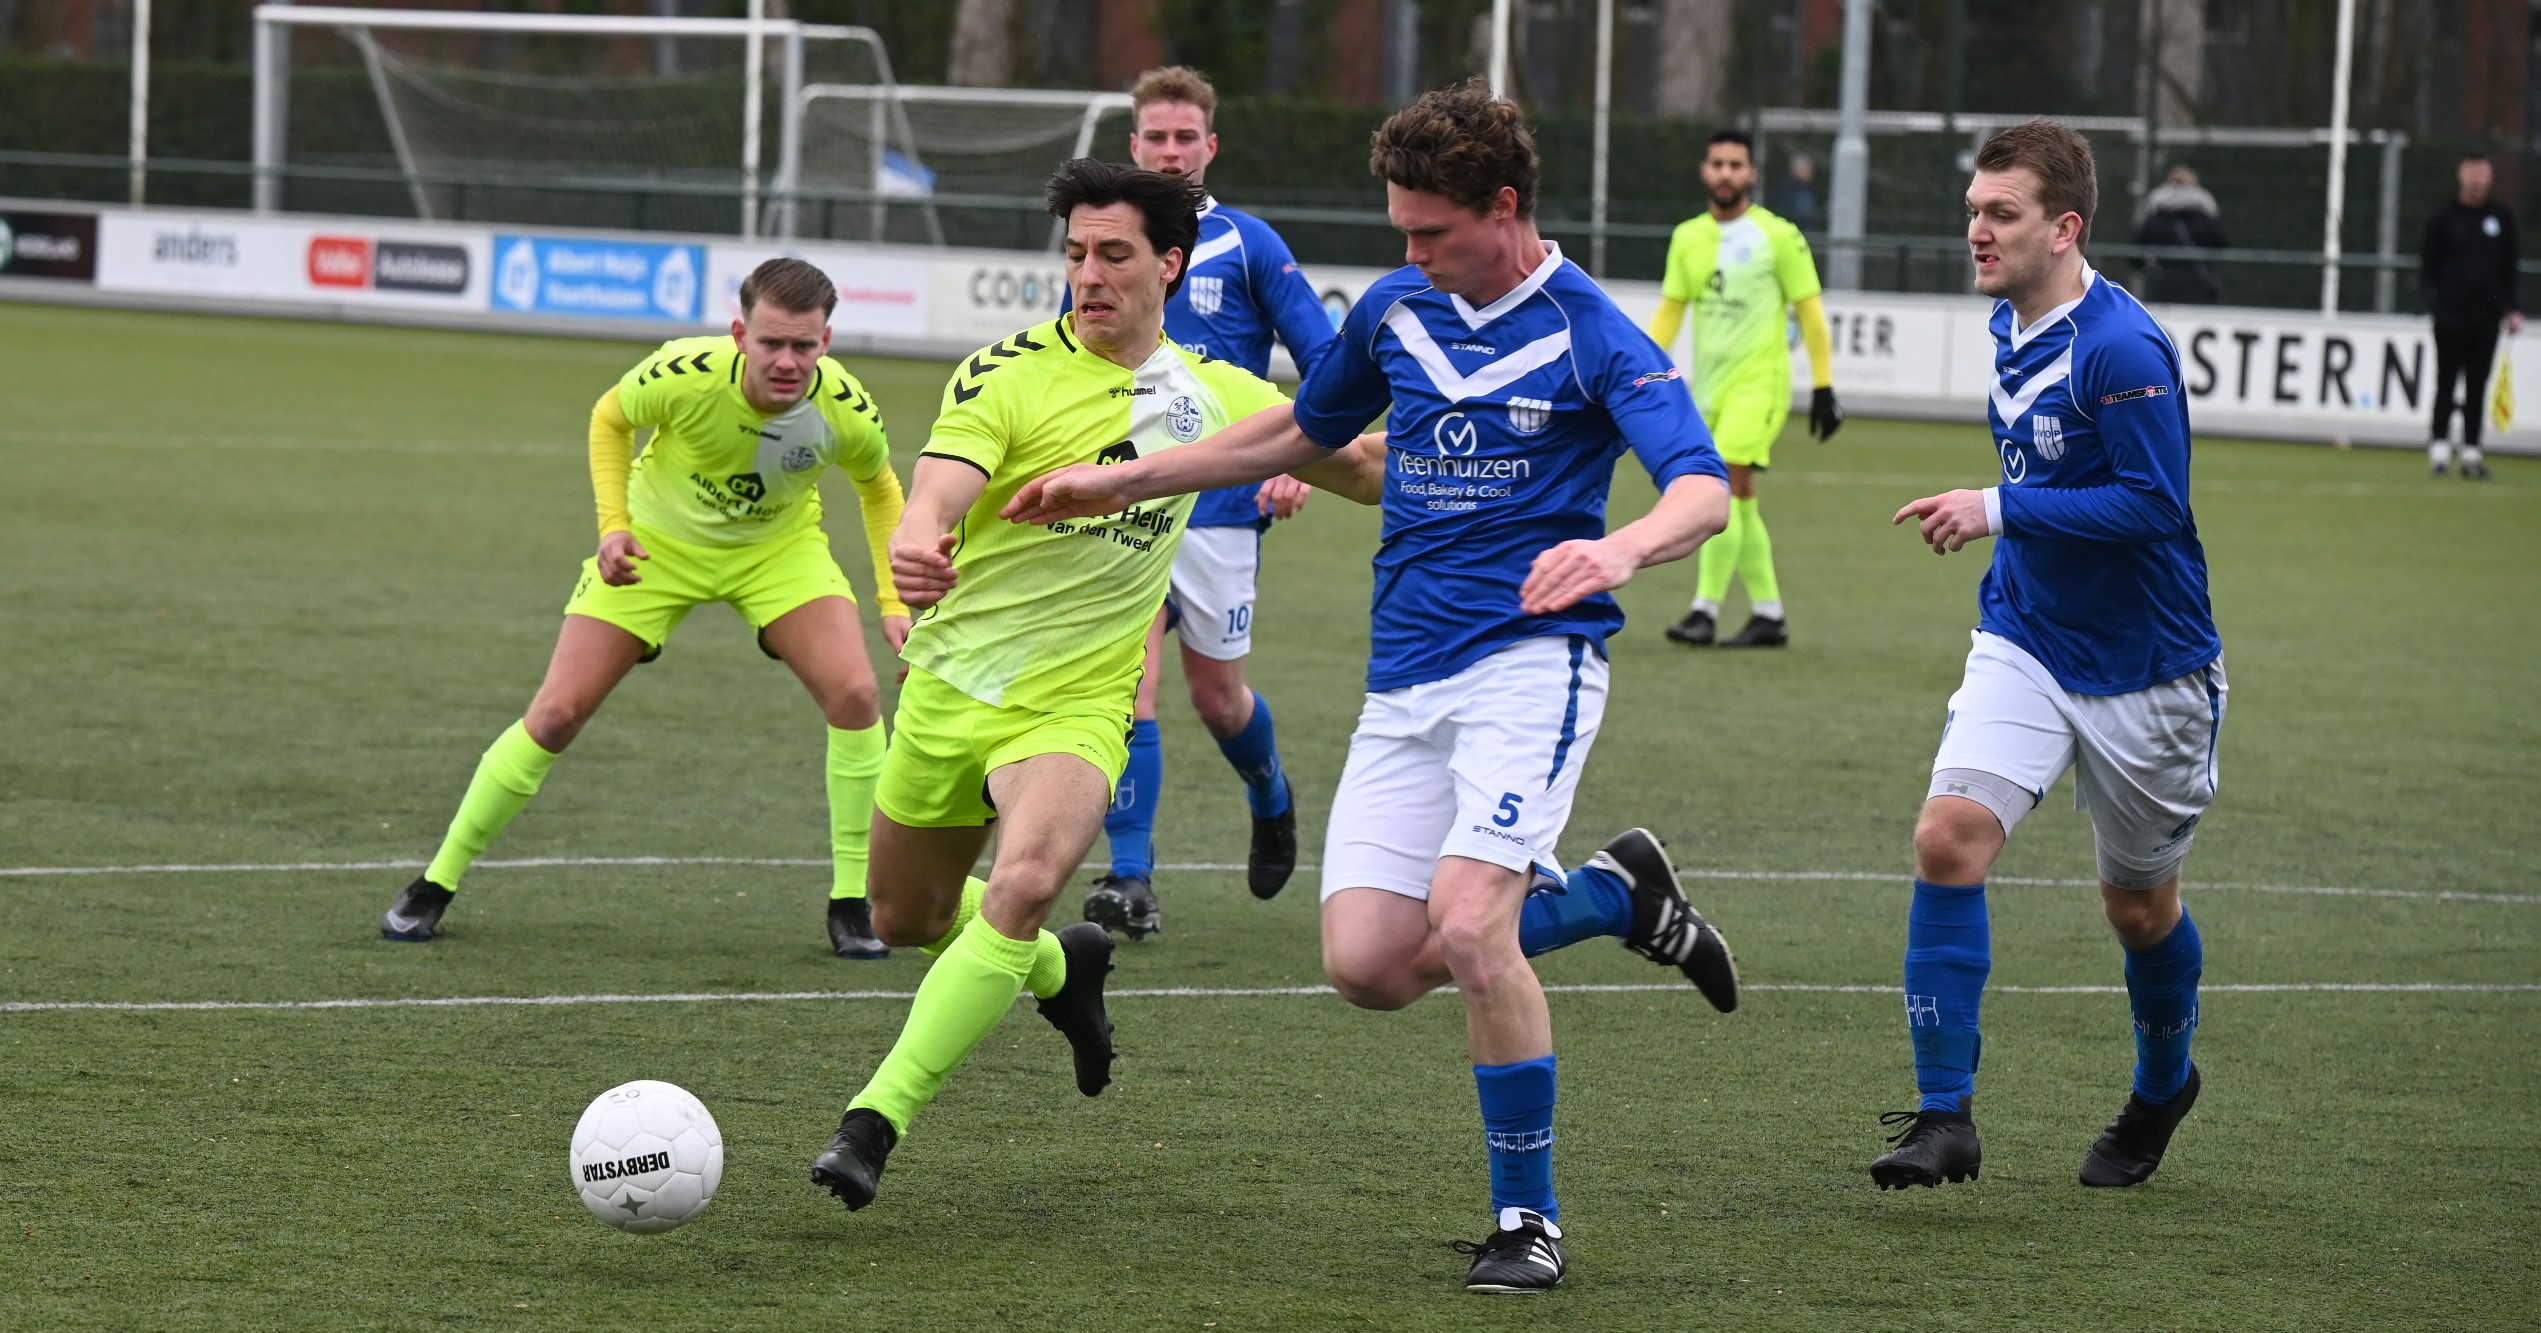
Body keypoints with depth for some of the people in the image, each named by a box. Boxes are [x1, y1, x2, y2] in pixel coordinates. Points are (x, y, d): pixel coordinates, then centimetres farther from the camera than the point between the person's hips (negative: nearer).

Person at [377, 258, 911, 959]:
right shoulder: (683, 375, -33)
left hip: (778, 547, 1)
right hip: (659, 541, -1)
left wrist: (895, 601, -10)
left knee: (854, 692, -21)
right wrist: (614, 526, -19)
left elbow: (880, 488, -2)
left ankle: (851, 902, -5)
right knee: (556, 713, -8)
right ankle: (437, 883, 10)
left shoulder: (846, 410, -27)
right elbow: (608, 419, -8)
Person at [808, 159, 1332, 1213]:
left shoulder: (1212, 392, 3)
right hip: (955, 682, 0)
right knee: (905, 919, 15)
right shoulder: (1011, 373, -12)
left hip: (1077, 705, 0)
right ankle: (1062, 968, 48)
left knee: (1024, 883, -28)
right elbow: (938, 491, -30)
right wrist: (917, 544, -51)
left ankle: (874, 1123, -25)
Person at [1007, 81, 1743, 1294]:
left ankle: (1528, 1218, -6)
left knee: (1466, 927, -23)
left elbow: (1703, 491, -20)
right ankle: (1614, 893, 19)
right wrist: (1125, 483, 26)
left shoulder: (1589, 336, -9)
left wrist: (1620, 550, -42)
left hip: (1529, 661, -6)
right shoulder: (1396, 309, 10)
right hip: (1405, 682, 6)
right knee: (1368, 962, -6)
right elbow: (1305, 431, 28)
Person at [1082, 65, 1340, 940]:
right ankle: (1130, 879, -15)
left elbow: (1326, 367, -2)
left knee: (1217, 696, 8)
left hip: (1221, 507, -2)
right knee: (1130, 679, -14)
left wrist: (1299, 465, -14)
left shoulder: (1248, 247, -2)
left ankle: (1271, 801, 40)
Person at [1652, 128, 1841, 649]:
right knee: (1739, 506, 9)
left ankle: (1705, 612, -19)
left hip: (1758, 381, -6)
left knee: (1726, 491, -17)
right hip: (1709, 385, 6)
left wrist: (1824, 387, -4)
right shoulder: (1688, 238, 9)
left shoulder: (1778, 236, -6)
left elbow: (1809, 311, -3)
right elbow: (1670, 311, 15)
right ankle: (1769, 615, 17)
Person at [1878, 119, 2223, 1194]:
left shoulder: (2122, 350, -22)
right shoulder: (2011, 329, 5)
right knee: (1949, 835, -16)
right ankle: (1945, 1114, -13)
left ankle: (2163, 1086, 40)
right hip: (2024, 643, 6)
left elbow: (2154, 505, -26)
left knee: (2139, 904, 10)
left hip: (2144, 670, -6)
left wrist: (1999, 511, -26)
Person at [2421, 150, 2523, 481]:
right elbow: (2428, 264, 5)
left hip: (2486, 316, 2)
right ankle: (2439, 444, 6)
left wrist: (2513, 309, 4)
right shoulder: (2444, 218, 3)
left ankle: (2471, 450, 4)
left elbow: (2512, 267, 12)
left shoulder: (2502, 217, 10)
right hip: (2450, 316, -2)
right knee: (2446, 382, -1)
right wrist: (2436, 301, -6)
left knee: (2477, 385, 3)